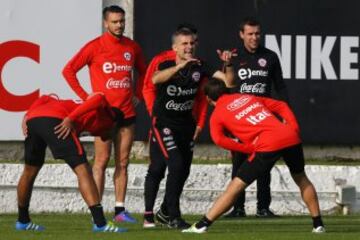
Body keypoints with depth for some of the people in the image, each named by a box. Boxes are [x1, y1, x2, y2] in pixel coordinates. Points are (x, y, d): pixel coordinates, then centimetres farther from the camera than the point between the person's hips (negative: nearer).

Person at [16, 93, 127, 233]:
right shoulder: (107, 114, 21)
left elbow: (45, 99, 30)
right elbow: (98, 99, -2)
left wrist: (27, 116, 17)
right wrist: (71, 119, -9)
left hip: (32, 119, 7)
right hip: (54, 121, -7)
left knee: (30, 171, 27)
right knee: (83, 170, -5)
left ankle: (23, 221, 41)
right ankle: (100, 223, -13)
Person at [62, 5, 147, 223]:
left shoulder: (132, 47, 9)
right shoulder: (95, 47, -5)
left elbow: (143, 72, 25)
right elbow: (69, 71, -3)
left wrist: (138, 95, 12)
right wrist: (85, 96, -6)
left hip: (127, 113, 4)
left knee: (122, 162, 5)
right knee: (102, 160, -5)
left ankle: (120, 209, 8)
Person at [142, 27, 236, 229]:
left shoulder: (199, 67, -3)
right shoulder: (166, 65, -13)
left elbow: (228, 80, -7)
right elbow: (156, 79, -36)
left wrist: (228, 64, -26)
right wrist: (182, 65, -44)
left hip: (186, 125, 5)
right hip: (164, 123, -5)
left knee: (183, 171, 7)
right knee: (176, 164, -18)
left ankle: (165, 212, 26)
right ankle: (173, 216, -12)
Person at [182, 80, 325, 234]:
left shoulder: (217, 114, 13)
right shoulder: (248, 97, 28)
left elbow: (219, 139, -6)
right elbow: (282, 107, 25)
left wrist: (249, 149, -2)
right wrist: (294, 129, 17)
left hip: (267, 145, -5)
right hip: (291, 137, 5)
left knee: (236, 186, 1)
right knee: (301, 179, 28)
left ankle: (202, 225, -1)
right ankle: (318, 224, 31)